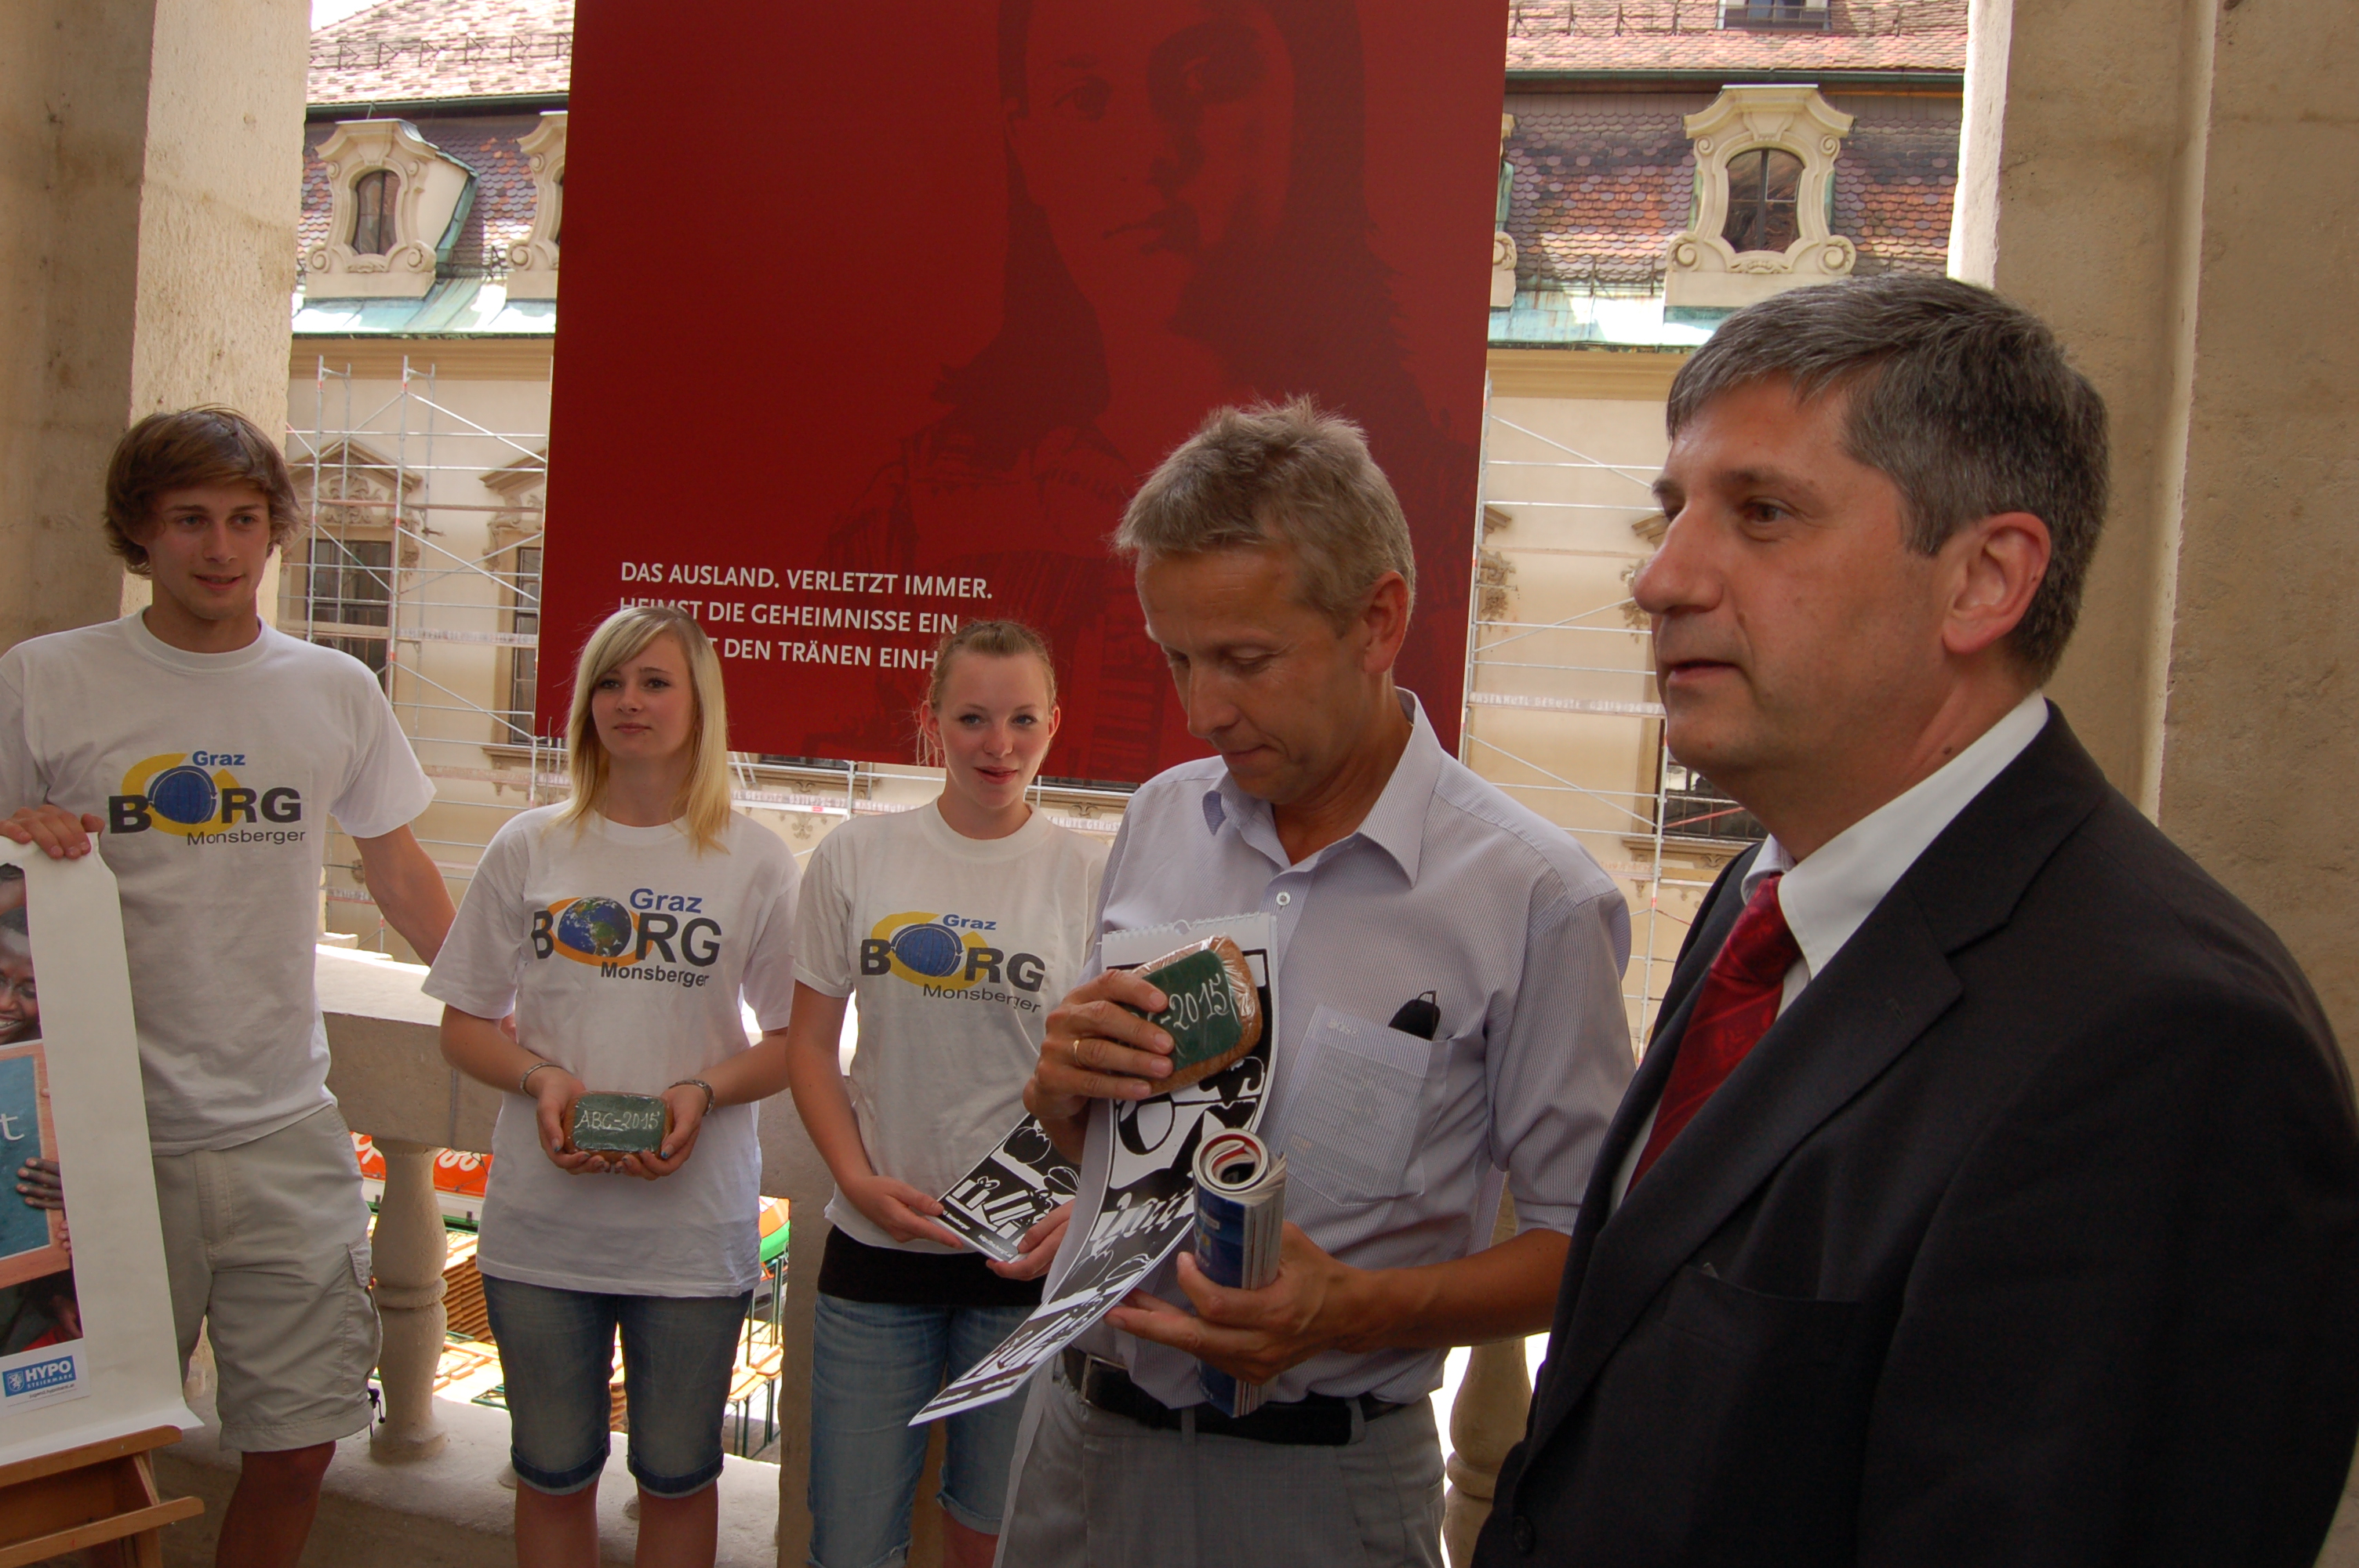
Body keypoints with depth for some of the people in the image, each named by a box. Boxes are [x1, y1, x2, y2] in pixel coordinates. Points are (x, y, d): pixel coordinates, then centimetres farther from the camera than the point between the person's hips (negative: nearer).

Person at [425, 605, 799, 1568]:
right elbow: (464, 1024, 8)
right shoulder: (529, 850, 4)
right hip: (542, 1224, 2)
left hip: (696, 1225, -1)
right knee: (552, 1468, 15)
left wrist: (704, 1092, -16)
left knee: (677, 1472, 12)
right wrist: (539, 1078, -11)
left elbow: (797, 1039, 2)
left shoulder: (754, 861, -1)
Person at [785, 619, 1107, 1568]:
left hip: (1027, 1246, -1)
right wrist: (857, 1178, -8)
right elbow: (809, 1041, 5)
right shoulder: (855, 858, 0)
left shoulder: (1090, 877, -3)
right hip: (877, 1240, 1)